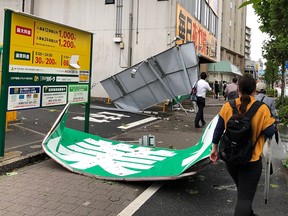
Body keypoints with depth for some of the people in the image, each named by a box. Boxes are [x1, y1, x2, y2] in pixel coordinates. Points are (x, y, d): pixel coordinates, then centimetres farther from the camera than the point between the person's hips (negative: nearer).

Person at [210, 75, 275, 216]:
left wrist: (214, 148, 12)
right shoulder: (262, 109, -15)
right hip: (251, 160, -4)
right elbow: (270, 133, -9)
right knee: (245, 196, 4)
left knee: (242, 191, 27)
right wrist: (271, 119, 11)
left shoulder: (227, 106, -7)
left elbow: (218, 129, -1)